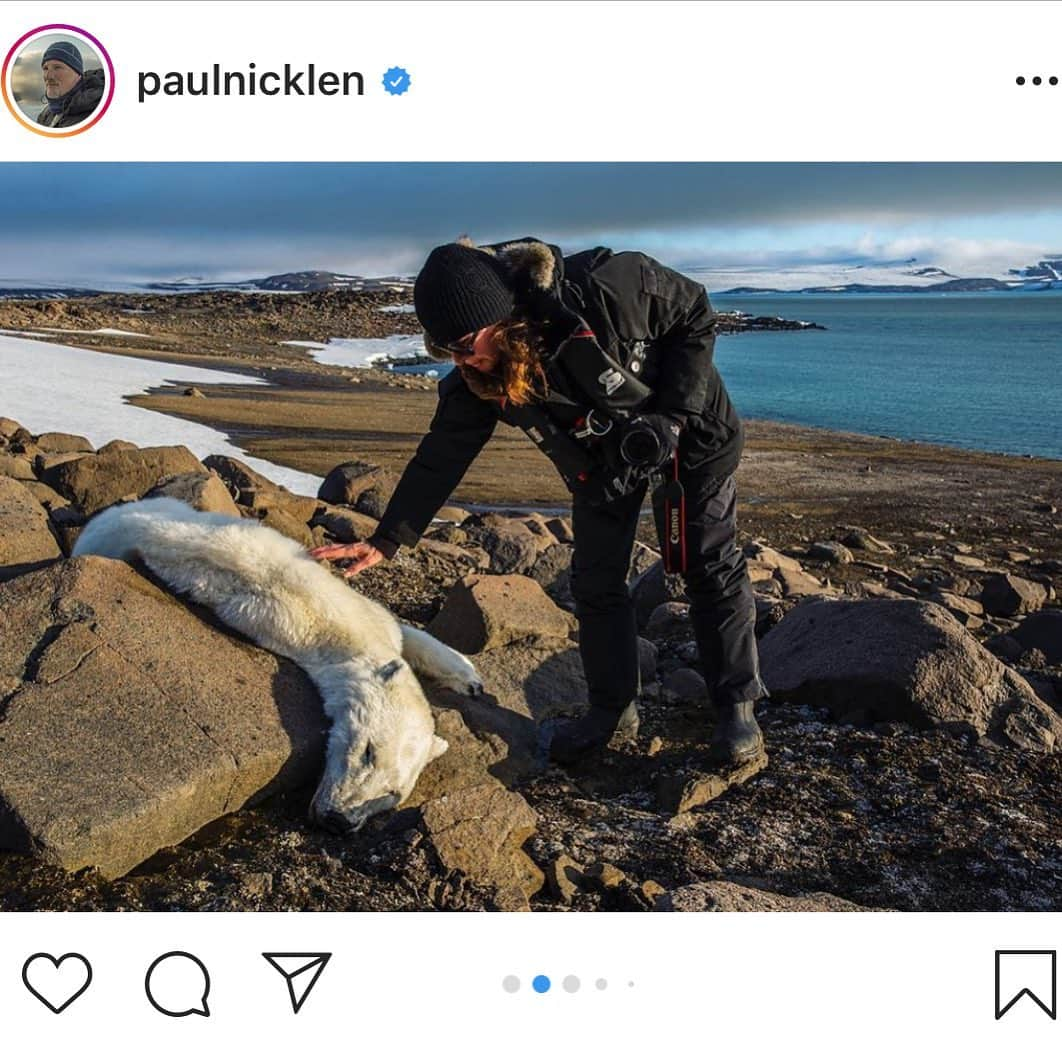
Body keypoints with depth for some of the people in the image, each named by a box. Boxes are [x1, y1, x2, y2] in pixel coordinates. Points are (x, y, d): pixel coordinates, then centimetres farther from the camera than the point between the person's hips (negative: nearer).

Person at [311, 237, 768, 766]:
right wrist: (387, 540, -17)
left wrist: (672, 413, -28)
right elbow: (442, 455, -13)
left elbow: (696, 315, -21)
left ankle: (737, 705, 15)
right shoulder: (476, 377, -22)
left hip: (689, 431, -4)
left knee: (712, 568, 0)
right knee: (595, 580, 2)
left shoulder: (608, 286, -38)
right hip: (601, 457, 4)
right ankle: (612, 708, 18)